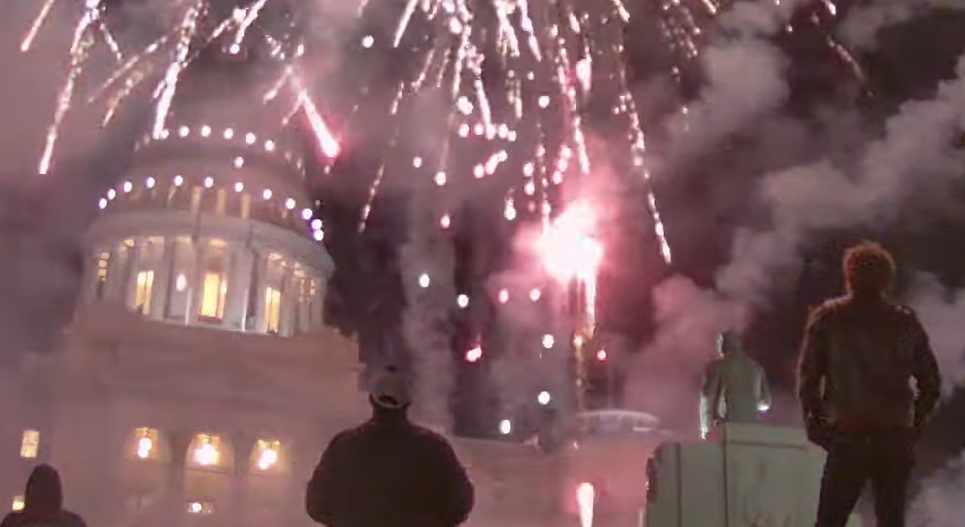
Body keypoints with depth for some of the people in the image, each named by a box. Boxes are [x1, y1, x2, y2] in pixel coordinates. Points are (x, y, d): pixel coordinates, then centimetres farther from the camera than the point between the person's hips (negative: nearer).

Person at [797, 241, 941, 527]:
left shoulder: (827, 318, 1)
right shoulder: (906, 321, 8)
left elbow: (808, 375, -3)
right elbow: (931, 382, 7)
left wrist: (814, 423, 5)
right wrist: (915, 423, 15)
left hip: (849, 438, -2)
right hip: (897, 441, 3)